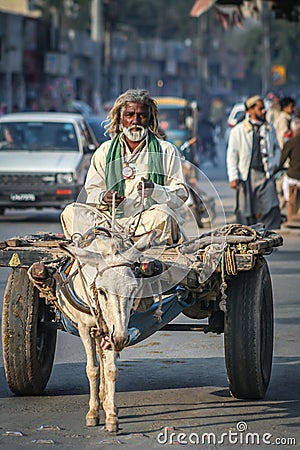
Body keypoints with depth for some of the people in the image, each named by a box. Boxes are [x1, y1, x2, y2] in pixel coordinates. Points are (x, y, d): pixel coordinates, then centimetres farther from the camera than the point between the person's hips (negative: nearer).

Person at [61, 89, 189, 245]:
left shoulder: (166, 151, 11)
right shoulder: (104, 151, 20)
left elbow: (181, 194, 3)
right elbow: (91, 190, 16)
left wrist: (155, 190, -17)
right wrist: (103, 197, -9)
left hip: (148, 220, -2)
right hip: (112, 219, 3)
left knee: (162, 214, -37)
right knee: (71, 212, -23)